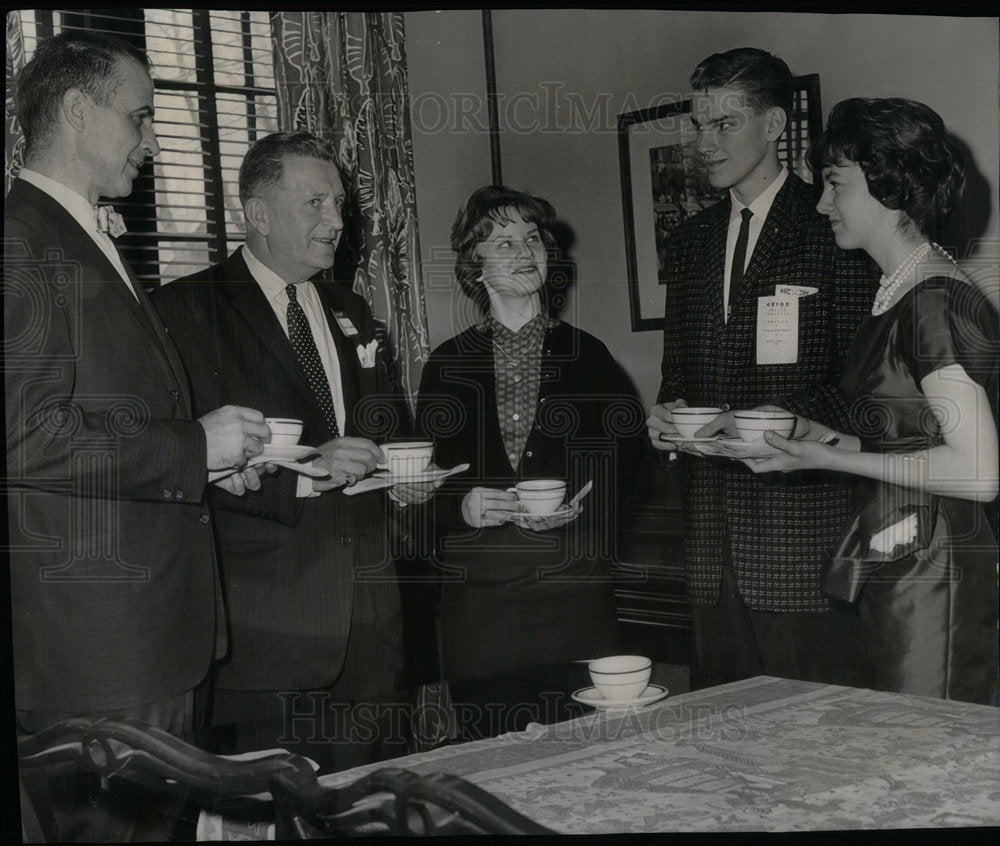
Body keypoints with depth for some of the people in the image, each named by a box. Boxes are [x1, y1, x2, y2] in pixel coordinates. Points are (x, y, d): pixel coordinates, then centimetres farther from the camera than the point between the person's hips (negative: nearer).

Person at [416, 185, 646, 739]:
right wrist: (462, 506, -10)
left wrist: (579, 505, -10)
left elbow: (628, 458, 6)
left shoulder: (586, 355, 9)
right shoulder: (448, 364, 9)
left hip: (573, 586, 0)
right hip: (476, 594, 0)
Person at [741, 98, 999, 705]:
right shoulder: (904, 297, 15)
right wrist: (828, 438, 6)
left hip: (935, 580, -9)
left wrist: (832, 458, -14)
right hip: (896, 577, 9)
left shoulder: (935, 301, -14)